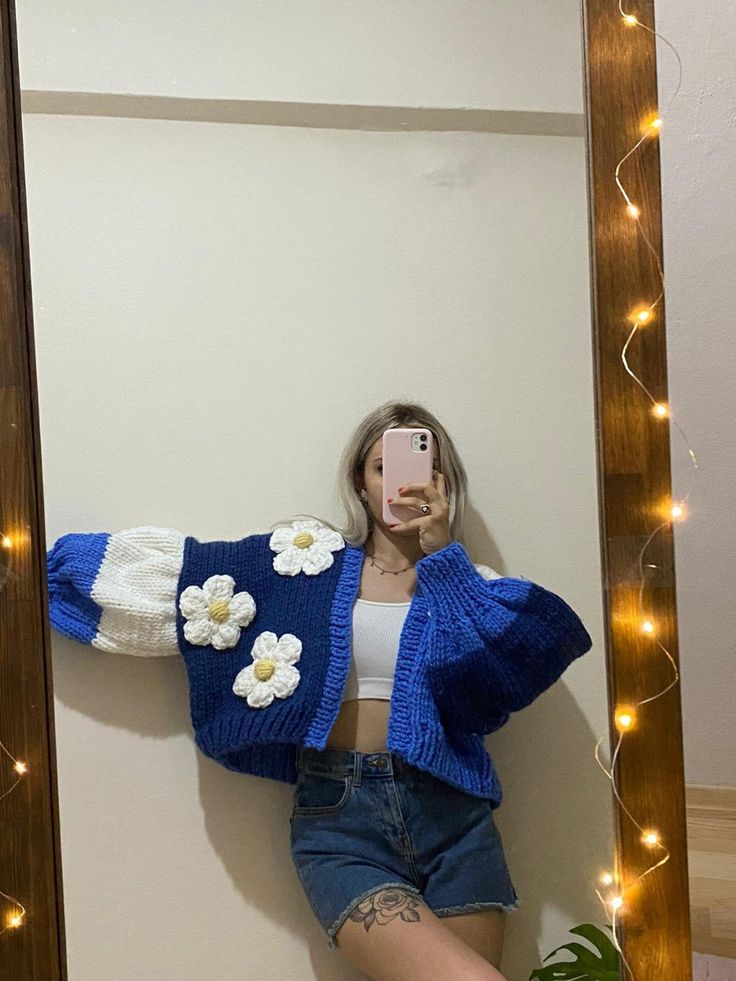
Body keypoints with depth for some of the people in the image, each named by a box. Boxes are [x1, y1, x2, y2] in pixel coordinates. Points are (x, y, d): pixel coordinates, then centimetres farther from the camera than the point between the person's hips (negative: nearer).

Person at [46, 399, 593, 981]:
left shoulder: (469, 582, 9)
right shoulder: (309, 559, 6)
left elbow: (531, 649, -10)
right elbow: (163, 566, 5)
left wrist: (443, 555, -9)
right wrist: (46, 563, 3)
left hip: (454, 815, 3)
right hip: (338, 820, -2)